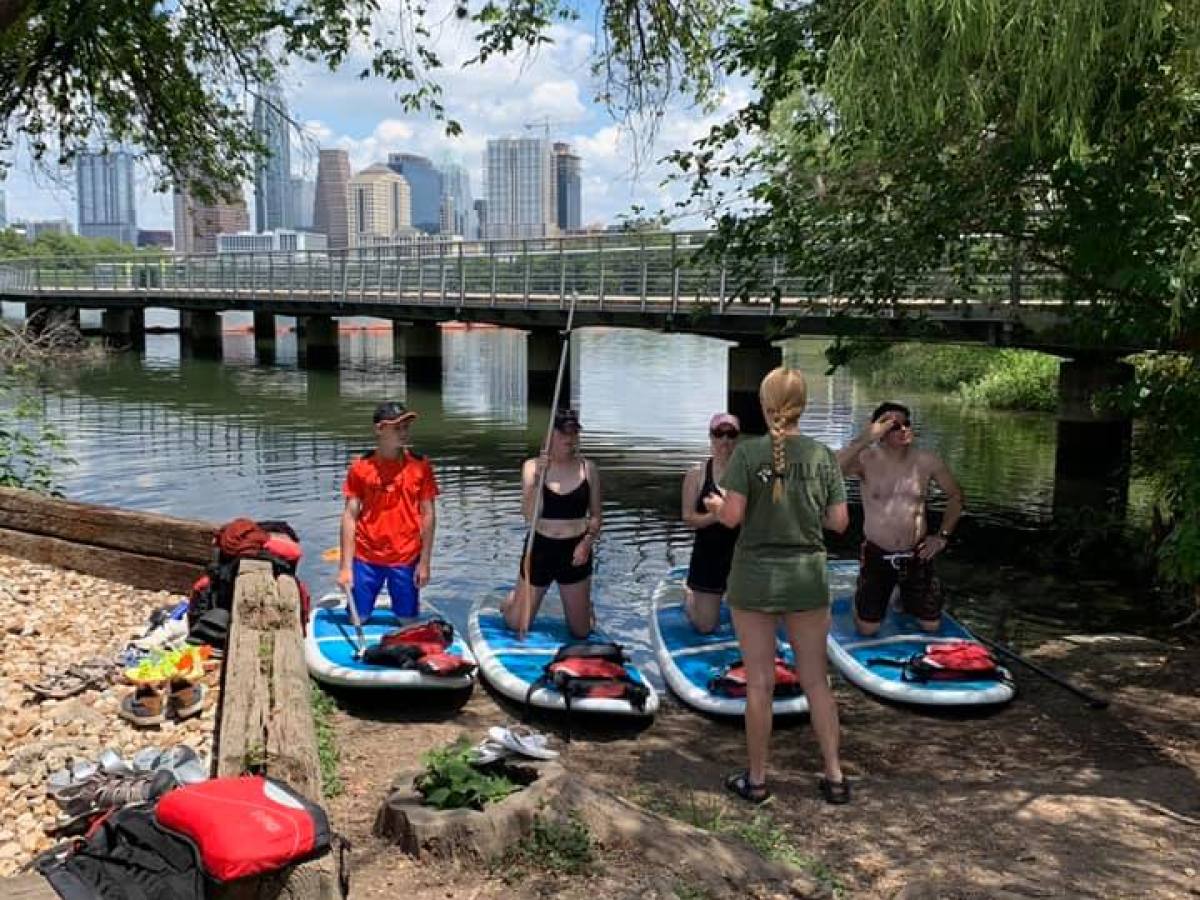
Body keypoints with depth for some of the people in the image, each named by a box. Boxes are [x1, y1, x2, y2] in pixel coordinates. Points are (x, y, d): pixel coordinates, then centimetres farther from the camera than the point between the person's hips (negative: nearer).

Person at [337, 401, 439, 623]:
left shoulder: (420, 466, -3)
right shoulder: (360, 468, -3)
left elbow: (428, 515, 0)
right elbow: (350, 516, -1)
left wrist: (425, 562, -4)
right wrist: (345, 566, -5)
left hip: (406, 558, 0)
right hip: (366, 558, 0)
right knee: (358, 620, 7)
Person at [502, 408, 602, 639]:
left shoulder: (587, 469, -3)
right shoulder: (533, 466, -7)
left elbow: (595, 515, 2)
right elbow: (530, 513, -16)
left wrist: (587, 542, -14)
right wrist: (537, 479, -29)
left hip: (574, 551, 1)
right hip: (540, 548, 0)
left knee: (580, 631, 10)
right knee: (517, 625, 12)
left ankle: (583, 603, 44)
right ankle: (514, 597, 46)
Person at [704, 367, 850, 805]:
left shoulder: (748, 452, -12)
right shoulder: (823, 455, -4)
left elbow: (733, 516, -17)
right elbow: (839, 520, -3)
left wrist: (715, 505, 4)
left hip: (755, 578, -2)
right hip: (806, 576, 2)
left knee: (760, 682, 8)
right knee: (816, 679, 14)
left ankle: (756, 779, 20)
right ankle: (834, 776, 21)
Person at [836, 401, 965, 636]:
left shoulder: (927, 462, -5)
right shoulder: (867, 460, -14)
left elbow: (956, 495, 10)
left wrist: (943, 535, 4)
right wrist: (865, 439, -38)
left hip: (916, 555, 2)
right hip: (876, 555, -2)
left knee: (931, 626, 12)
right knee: (867, 629, 4)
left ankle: (906, 599, 44)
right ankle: (862, 600, 38)